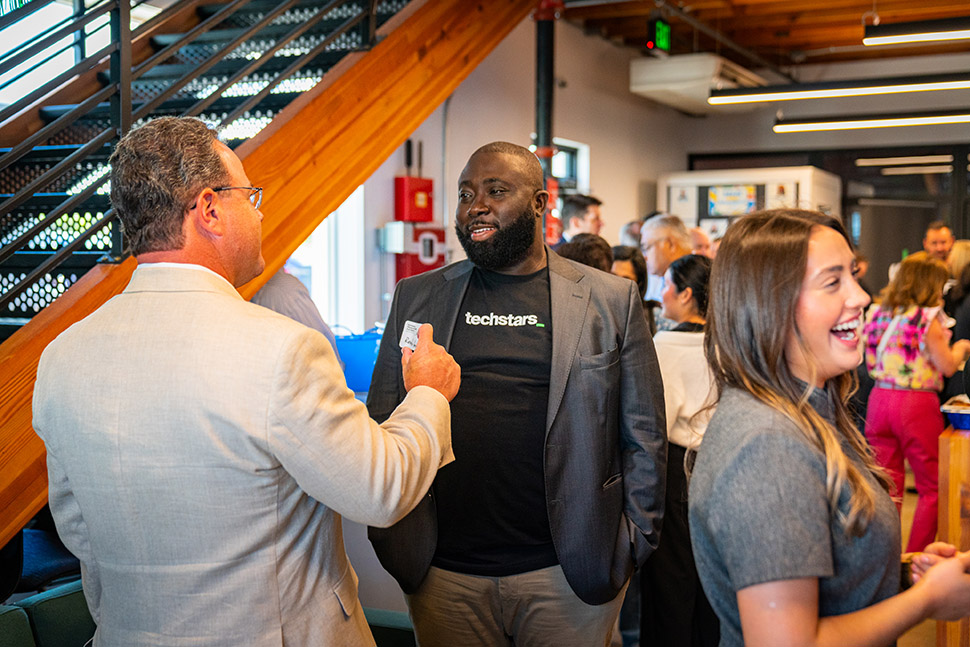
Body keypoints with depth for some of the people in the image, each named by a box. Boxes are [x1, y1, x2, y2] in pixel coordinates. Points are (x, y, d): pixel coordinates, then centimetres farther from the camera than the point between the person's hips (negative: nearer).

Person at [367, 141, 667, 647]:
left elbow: (644, 435, 3)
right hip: (443, 572, 2)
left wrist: (633, 544, -1)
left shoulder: (611, 300, 1)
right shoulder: (417, 297, 6)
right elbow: (381, 421, 8)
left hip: (570, 573, -1)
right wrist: (390, 536, 2)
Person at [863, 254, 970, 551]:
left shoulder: (879, 313, 5)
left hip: (879, 399, 6)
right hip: (916, 404, -6)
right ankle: (917, 558, 9)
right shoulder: (927, 320, -12)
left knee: (887, 484, 13)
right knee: (931, 486, 9)